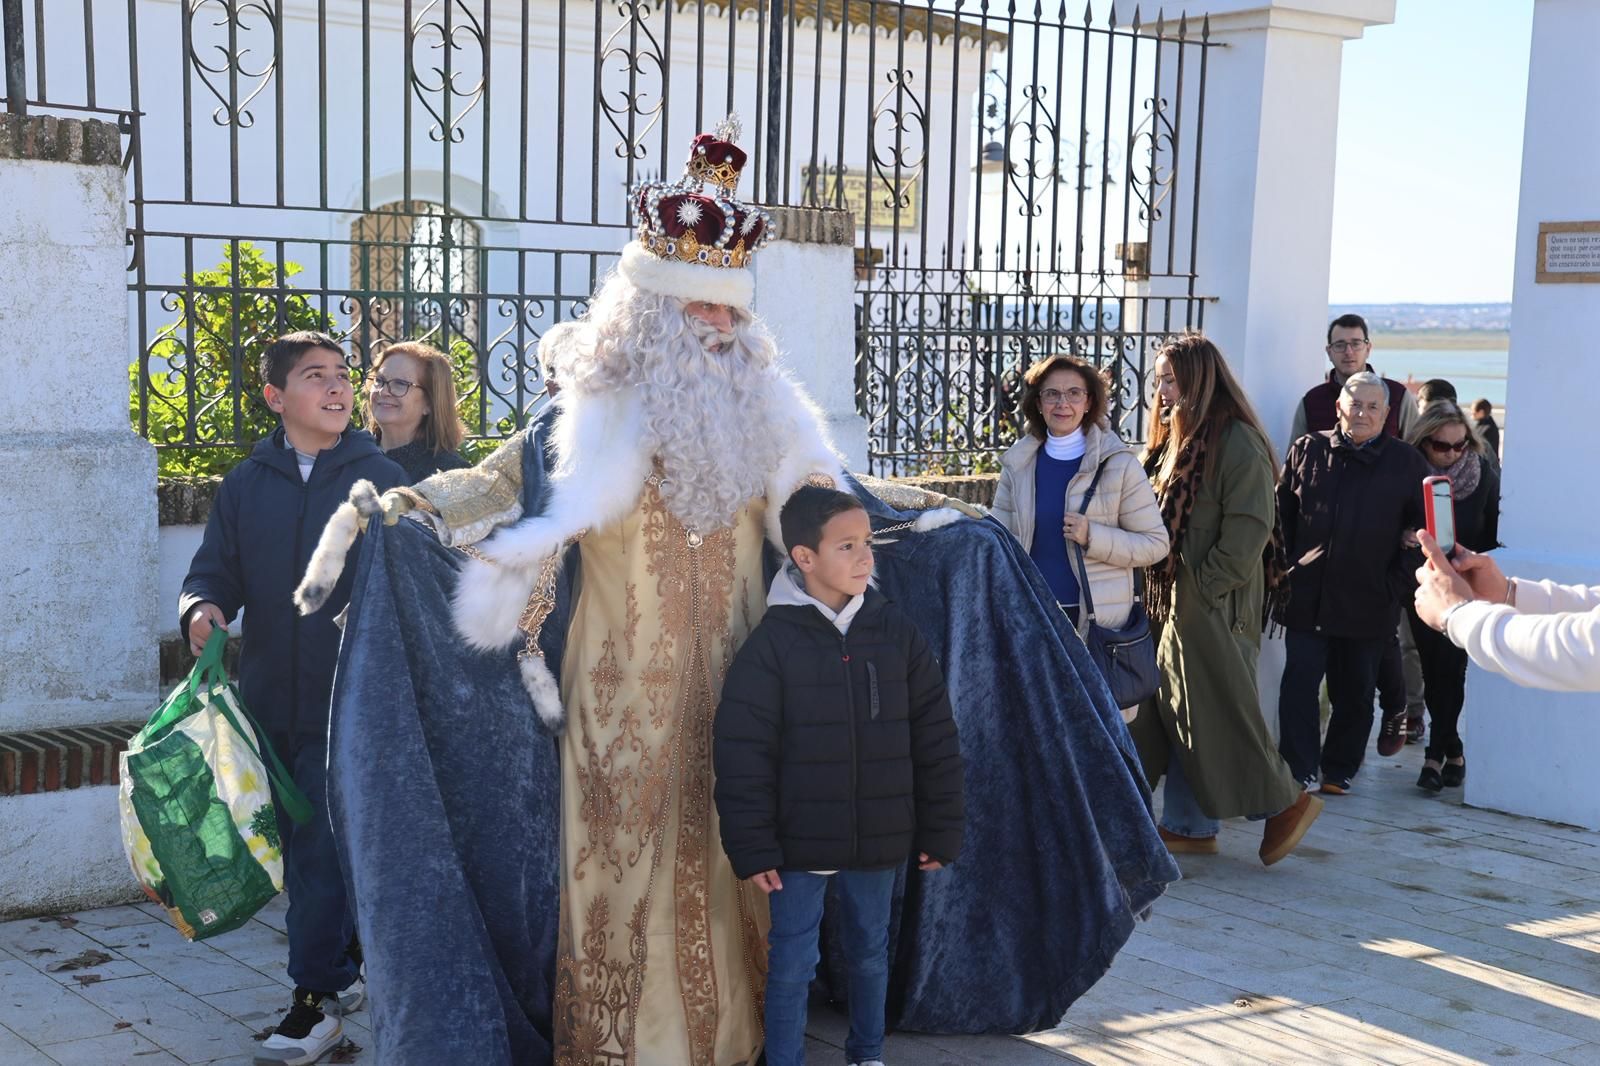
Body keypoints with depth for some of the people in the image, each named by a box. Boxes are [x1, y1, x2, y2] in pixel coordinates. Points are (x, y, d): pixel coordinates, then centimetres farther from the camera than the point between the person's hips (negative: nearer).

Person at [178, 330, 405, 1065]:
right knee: (302, 849, 13)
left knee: (322, 852, -6)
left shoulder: (382, 479, 0)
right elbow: (214, 571, 10)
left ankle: (317, 1000, 5)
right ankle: (343, 968, 29)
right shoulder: (246, 485, 9)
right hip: (270, 696, 4)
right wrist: (202, 607, -12)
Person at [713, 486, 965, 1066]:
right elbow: (741, 754, -10)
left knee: (871, 956, 18)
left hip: (878, 842, 3)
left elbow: (935, 740, 3)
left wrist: (939, 832, 3)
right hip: (799, 844, -3)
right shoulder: (772, 642, -11)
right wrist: (753, 848, -12)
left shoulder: (897, 633, -1)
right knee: (792, 965, 5)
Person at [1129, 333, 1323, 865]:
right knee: (1177, 711, 10)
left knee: (1215, 712, -4)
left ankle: (1287, 801, 11)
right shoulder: (1179, 438, 15)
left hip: (1216, 607, -9)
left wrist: (1205, 586, -17)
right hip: (1173, 601, 9)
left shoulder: (1238, 443, -14)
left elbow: (1248, 532, -18)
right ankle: (1189, 826, 17)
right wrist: (1162, 592, 10)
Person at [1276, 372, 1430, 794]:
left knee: (1354, 694, 10)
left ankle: (1338, 771, 23)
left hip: (1368, 602, 0)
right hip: (1307, 597, 0)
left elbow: (1422, 523, 8)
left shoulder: (1406, 462, 4)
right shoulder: (1308, 450, 4)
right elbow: (1282, 511, 8)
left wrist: (1400, 576, -1)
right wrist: (1285, 567, 2)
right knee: (1299, 685, -5)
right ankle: (1298, 772, 1)